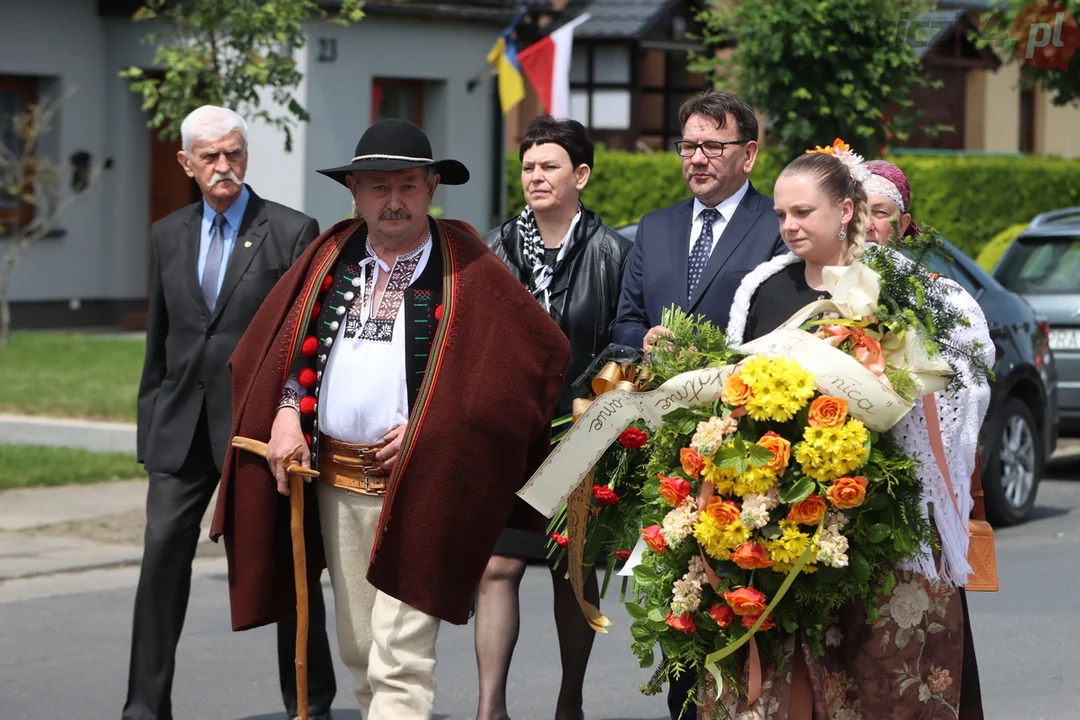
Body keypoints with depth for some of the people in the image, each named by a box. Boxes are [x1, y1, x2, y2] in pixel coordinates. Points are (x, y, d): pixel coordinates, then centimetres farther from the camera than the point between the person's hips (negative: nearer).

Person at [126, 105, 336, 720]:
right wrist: (149, 421, 13)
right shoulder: (168, 235, 11)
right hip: (182, 426, 4)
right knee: (163, 555, -3)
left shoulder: (293, 232, -3)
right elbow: (159, 338, 16)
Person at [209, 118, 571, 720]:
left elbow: (545, 348, -7)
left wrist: (434, 427, -10)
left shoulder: (465, 267, -3)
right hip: (335, 478, 5)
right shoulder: (331, 256, 11)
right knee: (359, 648, 12)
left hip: (417, 483, -5)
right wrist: (286, 410, -4)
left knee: (400, 660, -11)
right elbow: (281, 342, 17)